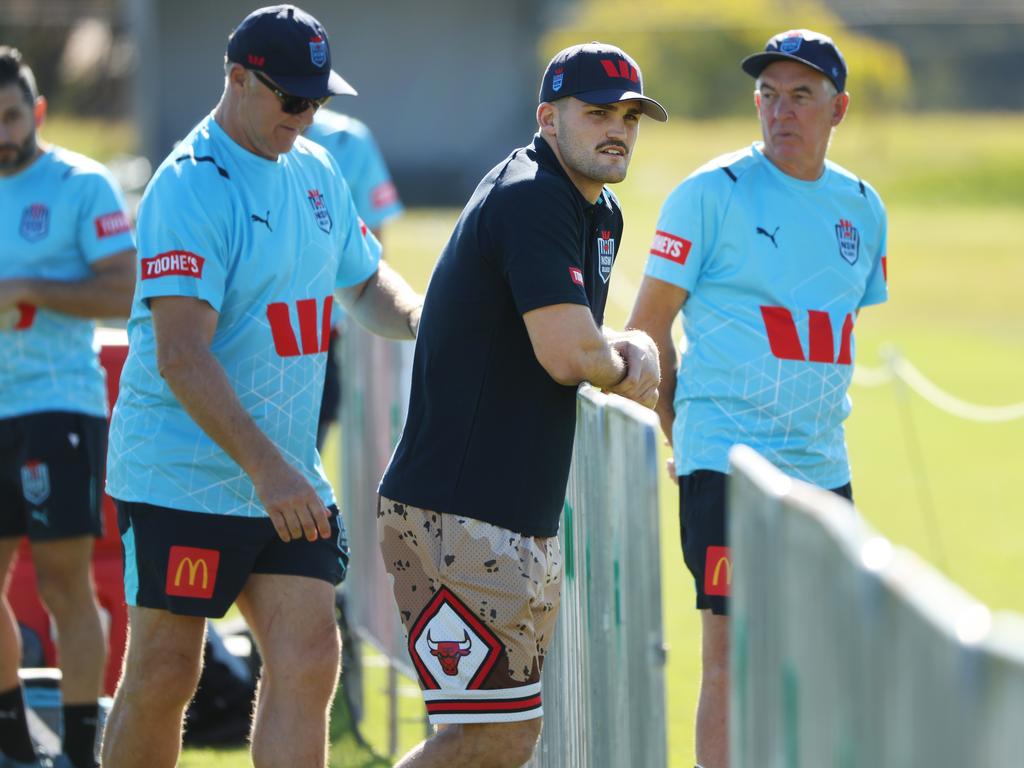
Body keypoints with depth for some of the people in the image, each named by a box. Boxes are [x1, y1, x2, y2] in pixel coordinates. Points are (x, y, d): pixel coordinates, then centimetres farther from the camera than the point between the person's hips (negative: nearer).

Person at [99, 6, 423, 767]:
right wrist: (266, 469, -28)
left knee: (307, 662, -4)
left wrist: (421, 319, 3)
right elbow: (180, 358, -22)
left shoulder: (316, 171, 10)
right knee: (164, 676, -2)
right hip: (184, 476, -7)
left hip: (287, 478, 7)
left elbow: (366, 282, 27)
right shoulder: (189, 188, -15)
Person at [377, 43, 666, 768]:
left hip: (527, 520, 11)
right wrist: (621, 366, -1)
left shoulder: (599, 212, 16)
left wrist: (631, 348, 0)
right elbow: (568, 355, -24)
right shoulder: (531, 199, -16)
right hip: (458, 519, -11)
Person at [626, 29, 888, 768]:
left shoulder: (862, 207, 11)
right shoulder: (712, 193, -5)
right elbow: (647, 327, -1)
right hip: (726, 462, -6)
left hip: (824, 466, 6)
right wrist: (683, 436, 0)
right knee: (732, 653, -9)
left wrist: (814, 420, 16)